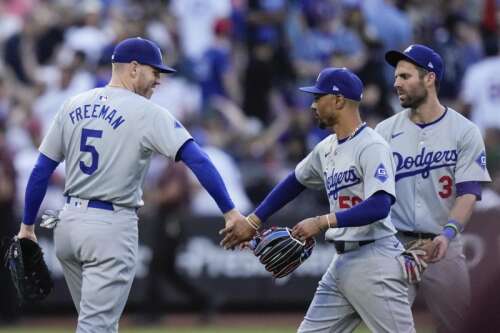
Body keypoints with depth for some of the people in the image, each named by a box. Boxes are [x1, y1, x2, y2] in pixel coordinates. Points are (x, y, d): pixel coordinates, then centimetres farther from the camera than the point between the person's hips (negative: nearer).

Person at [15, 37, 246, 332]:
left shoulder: (73, 106, 8)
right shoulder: (148, 113, -9)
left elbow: (41, 170, 9)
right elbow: (197, 160, -18)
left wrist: (27, 226, 16)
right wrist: (230, 212, -20)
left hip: (69, 223, 6)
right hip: (112, 227, -6)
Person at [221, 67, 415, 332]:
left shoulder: (371, 146, -14)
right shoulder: (326, 149, 13)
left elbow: (379, 207, -25)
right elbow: (296, 181, 29)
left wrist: (322, 222, -26)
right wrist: (253, 222, 24)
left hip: (374, 262, -9)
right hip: (341, 261, 9)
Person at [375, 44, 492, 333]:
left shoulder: (464, 132, -1)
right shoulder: (385, 131, 5)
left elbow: (469, 192, -8)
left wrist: (448, 233, -24)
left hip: (443, 245, -2)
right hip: (394, 244, 2)